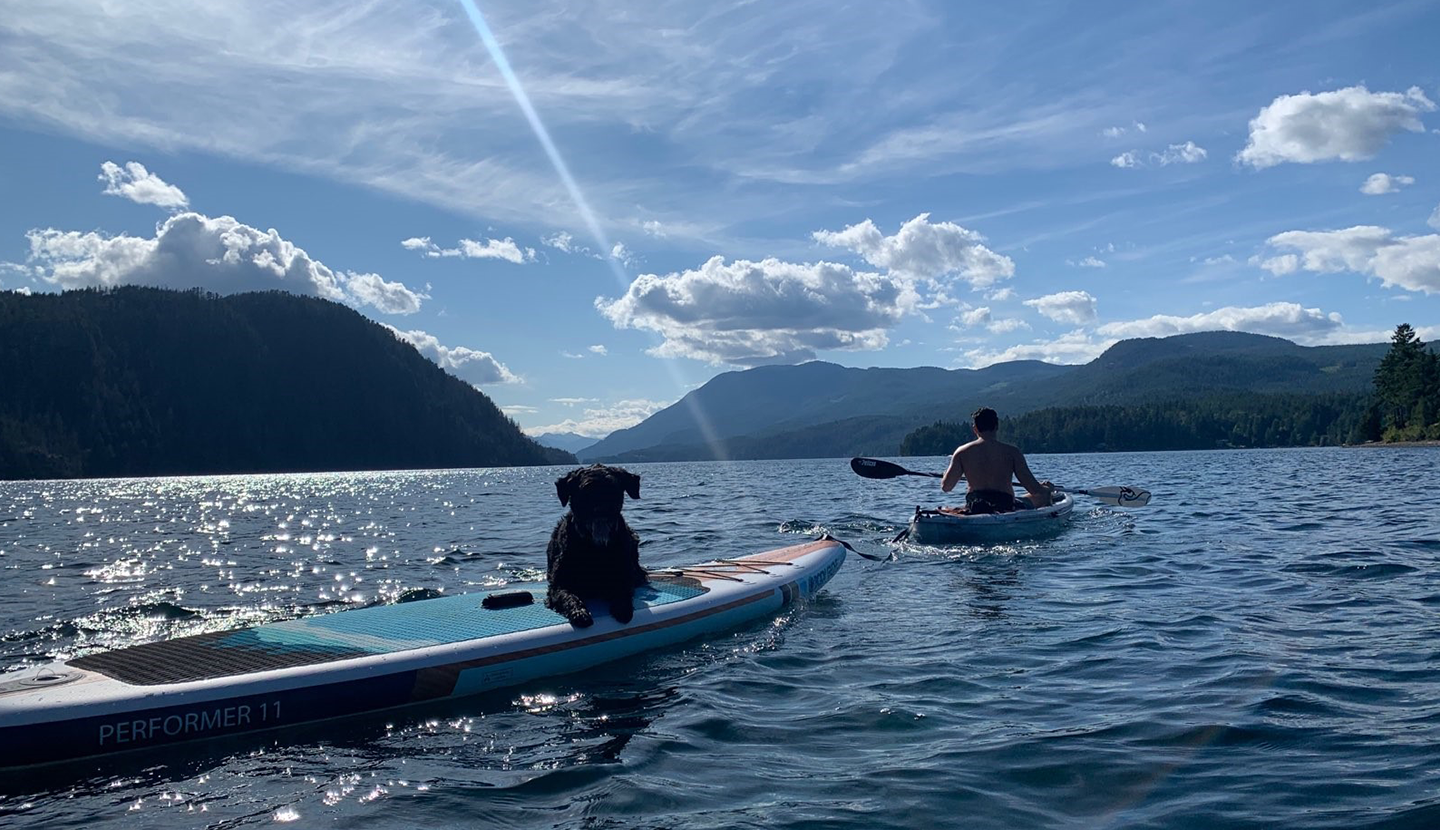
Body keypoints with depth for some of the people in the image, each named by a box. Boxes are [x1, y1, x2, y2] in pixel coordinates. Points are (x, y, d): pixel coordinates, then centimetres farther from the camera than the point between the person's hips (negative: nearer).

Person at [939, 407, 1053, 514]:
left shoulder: (962, 452, -1)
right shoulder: (1012, 452, -4)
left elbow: (946, 487, 2)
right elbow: (1034, 489, -5)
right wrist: (1046, 488, 18)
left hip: (974, 508, 1)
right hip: (1005, 507, -1)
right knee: (1042, 497, 23)